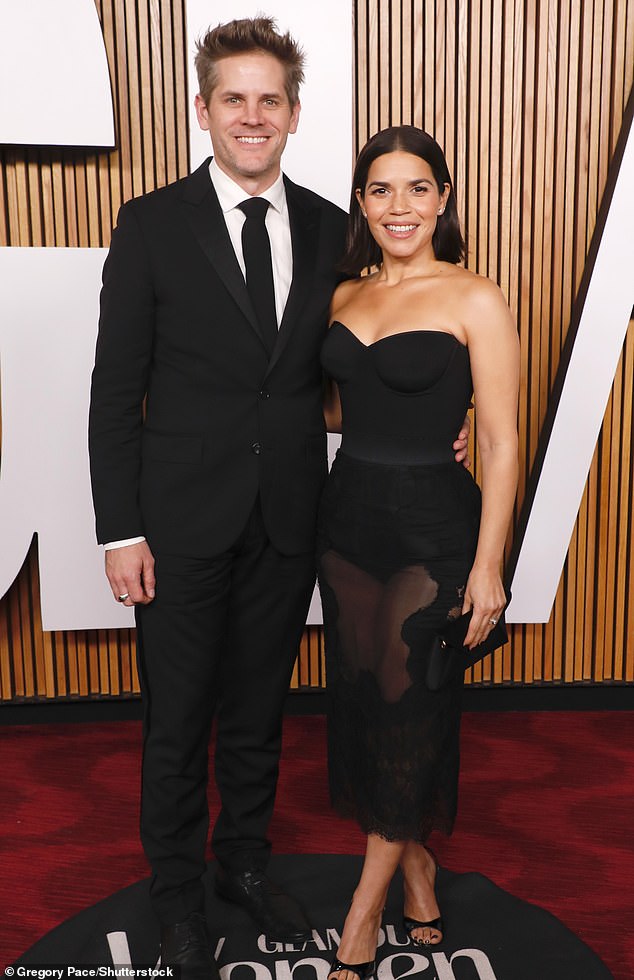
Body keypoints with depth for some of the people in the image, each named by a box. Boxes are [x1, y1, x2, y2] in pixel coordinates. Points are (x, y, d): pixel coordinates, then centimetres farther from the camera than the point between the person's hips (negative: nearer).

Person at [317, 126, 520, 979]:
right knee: (359, 698, 13)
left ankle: (367, 906, 25)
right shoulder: (346, 297, 8)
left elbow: (500, 444, -11)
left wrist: (488, 567, -14)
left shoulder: (475, 301, -9)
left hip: (433, 524, -6)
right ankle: (414, 861, 36)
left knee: (408, 708, 4)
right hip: (349, 515, 6)